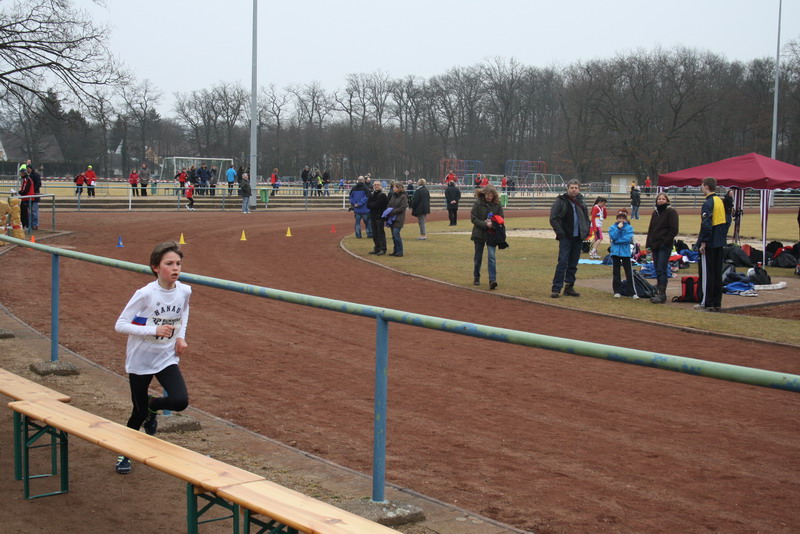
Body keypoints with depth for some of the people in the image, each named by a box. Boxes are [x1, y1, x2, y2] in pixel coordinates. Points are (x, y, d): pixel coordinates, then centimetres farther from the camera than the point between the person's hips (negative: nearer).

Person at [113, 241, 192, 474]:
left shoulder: (184, 291, -7)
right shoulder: (145, 294, -21)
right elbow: (120, 325, -20)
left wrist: (181, 336, 3)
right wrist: (155, 330, -29)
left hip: (167, 358, 3)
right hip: (140, 360, -3)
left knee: (180, 401, -16)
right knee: (139, 411, 6)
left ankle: (153, 405, 20)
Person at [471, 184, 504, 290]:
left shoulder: (497, 205, -2)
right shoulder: (478, 203, -7)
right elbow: (473, 218, -10)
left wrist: (493, 223, -17)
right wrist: (485, 224, -21)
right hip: (479, 234, 0)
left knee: (492, 257, -13)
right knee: (478, 258, 13)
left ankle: (492, 280, -16)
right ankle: (476, 277, 31)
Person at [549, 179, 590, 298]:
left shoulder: (581, 202, 12)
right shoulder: (561, 201, -6)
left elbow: (586, 218, 23)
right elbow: (553, 218, -8)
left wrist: (586, 231, 10)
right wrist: (560, 232, -12)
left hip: (578, 238, 5)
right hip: (566, 238, -5)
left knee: (573, 264, 9)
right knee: (562, 262, -10)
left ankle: (569, 287, 17)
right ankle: (556, 288, -8)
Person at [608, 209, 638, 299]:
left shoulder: (629, 227, 1)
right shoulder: (612, 227, 5)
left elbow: (628, 238, -13)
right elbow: (613, 237, -12)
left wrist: (617, 240, -12)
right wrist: (618, 228, -14)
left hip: (626, 252, -2)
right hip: (615, 252, 2)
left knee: (629, 273, -3)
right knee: (616, 273, 6)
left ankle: (633, 293, -1)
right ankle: (617, 291, 15)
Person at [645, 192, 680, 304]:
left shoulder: (671, 212, -5)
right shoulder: (655, 212, 17)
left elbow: (674, 230, -11)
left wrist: (665, 241, -16)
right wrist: (648, 243, 12)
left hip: (665, 246, -7)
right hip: (655, 245, 7)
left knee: (661, 269, -11)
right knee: (657, 269, 9)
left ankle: (662, 294, -12)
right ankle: (659, 291, 16)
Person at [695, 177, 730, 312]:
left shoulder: (708, 203, -15)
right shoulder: (721, 201, 11)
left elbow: (706, 225, -21)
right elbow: (727, 221, 17)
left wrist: (703, 243, -16)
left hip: (709, 245, -8)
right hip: (720, 243, 8)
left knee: (707, 274, -2)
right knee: (717, 273, 12)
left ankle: (707, 303, 0)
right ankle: (717, 303, 16)